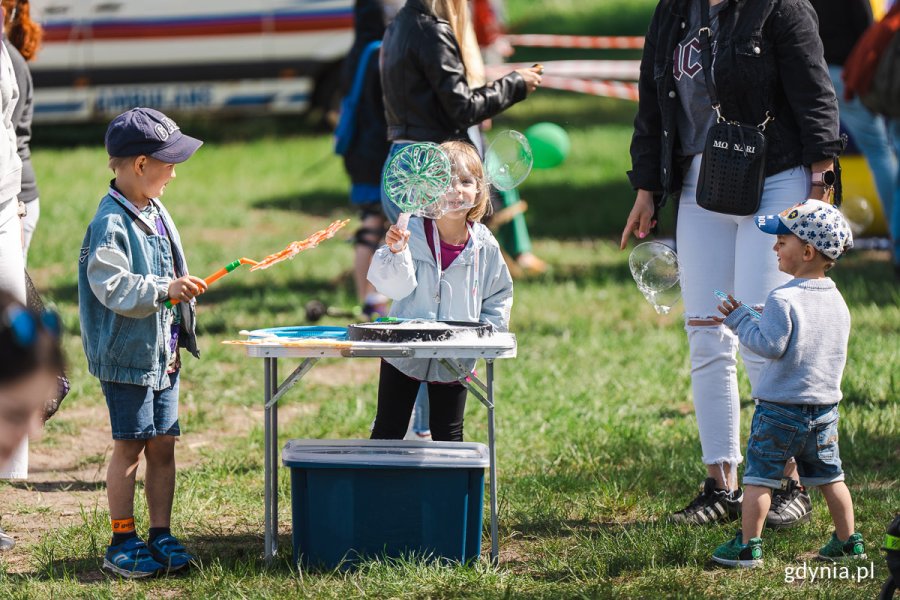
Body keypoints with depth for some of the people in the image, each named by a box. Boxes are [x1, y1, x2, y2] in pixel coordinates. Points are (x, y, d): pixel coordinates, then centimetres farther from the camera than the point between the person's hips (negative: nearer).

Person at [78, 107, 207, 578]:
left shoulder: (155, 213, 10)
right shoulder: (111, 224, -18)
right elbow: (112, 288, -26)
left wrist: (182, 290, 18)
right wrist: (164, 290, -30)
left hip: (162, 354, 8)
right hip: (126, 355, -8)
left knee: (163, 445, 9)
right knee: (129, 446, -2)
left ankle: (161, 536, 16)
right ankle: (122, 543, 6)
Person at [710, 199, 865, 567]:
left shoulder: (784, 300, -18)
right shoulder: (837, 301, 6)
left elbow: (770, 346, -22)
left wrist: (739, 321, -10)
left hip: (780, 408, -7)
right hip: (826, 406, 7)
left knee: (759, 477, 1)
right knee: (830, 477, 16)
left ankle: (747, 546, 2)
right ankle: (848, 541, 18)